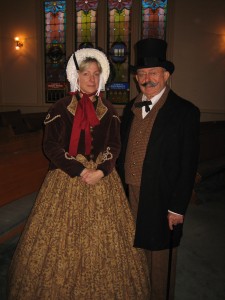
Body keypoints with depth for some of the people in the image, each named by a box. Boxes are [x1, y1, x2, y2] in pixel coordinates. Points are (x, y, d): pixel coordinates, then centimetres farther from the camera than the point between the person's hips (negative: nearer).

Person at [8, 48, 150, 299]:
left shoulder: (108, 110, 6)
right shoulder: (60, 108, -3)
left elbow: (114, 146, 5)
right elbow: (50, 146, -8)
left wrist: (101, 170, -13)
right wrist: (79, 170, -15)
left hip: (103, 179, 3)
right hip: (67, 179, -2)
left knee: (102, 235, 8)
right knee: (64, 234, 4)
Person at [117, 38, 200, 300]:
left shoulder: (185, 111, -9)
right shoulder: (130, 109, 7)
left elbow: (188, 164, -11)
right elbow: (123, 153, 10)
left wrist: (178, 207, -12)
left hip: (160, 200, -4)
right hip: (129, 197, 5)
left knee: (159, 260, 14)